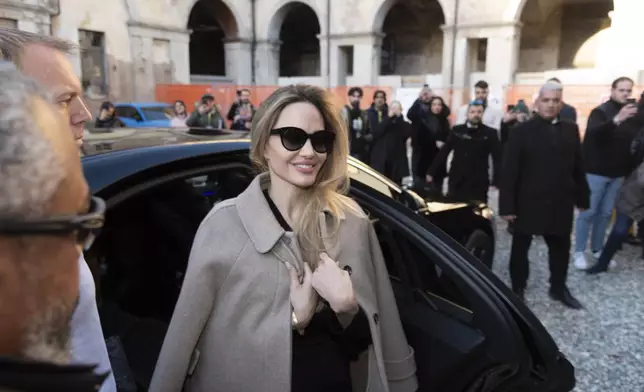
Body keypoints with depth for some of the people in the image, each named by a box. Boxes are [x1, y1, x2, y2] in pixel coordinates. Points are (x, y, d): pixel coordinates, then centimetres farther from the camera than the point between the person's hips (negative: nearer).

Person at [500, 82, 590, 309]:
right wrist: (507, 206, -14)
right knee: (520, 248, 10)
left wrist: (582, 198, 8)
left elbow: (578, 168, 9)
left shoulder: (571, 130, 7)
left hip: (561, 204, 4)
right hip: (528, 203, -4)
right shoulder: (522, 131, -6)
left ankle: (558, 288, 33)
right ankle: (518, 289, 25)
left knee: (561, 248, 15)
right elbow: (509, 171, -10)